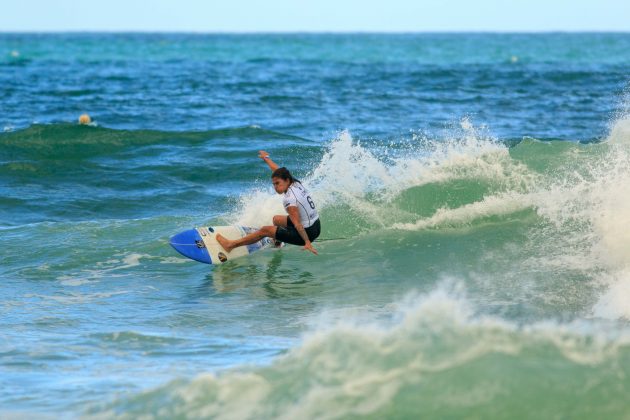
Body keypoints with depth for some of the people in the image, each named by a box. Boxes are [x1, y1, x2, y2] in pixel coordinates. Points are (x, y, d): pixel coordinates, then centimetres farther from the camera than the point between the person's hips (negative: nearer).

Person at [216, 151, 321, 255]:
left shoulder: (289, 200, -24)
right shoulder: (296, 183, 2)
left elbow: (297, 225, -28)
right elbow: (277, 171, 19)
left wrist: (307, 243, -30)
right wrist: (266, 158, 34)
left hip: (308, 233, -9)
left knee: (265, 230, -2)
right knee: (276, 219, 28)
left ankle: (231, 245, 6)